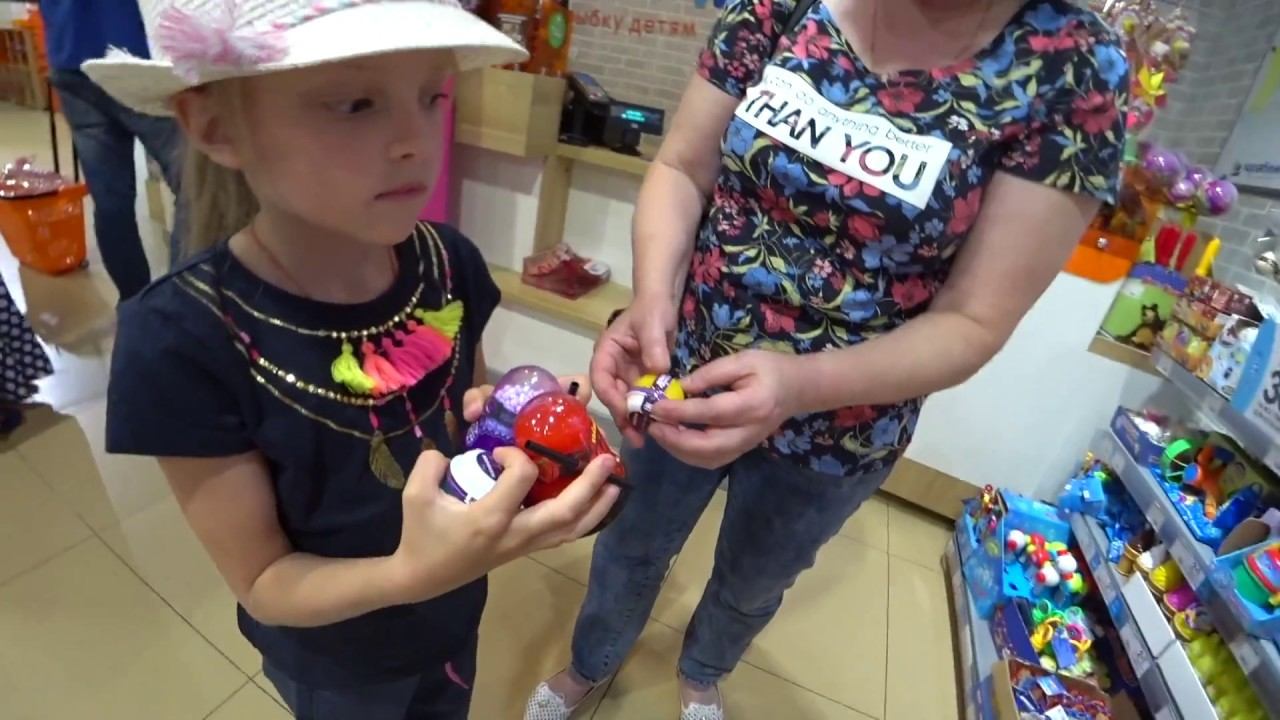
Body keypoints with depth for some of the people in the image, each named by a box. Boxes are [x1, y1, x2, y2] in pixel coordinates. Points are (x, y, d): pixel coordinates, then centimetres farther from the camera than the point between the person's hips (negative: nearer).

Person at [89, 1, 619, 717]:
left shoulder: (450, 261, -19)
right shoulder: (186, 338, -30)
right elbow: (264, 584, -20)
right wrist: (410, 574, -39)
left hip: (458, 612, 4)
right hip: (335, 658, -3)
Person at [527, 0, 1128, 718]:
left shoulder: (1074, 70, -16)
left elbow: (973, 322, -18)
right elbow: (681, 168, -8)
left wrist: (801, 384, -36)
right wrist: (653, 297, -28)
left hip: (835, 432, -1)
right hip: (683, 374, 2)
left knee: (751, 584, 28)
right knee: (631, 545, 25)